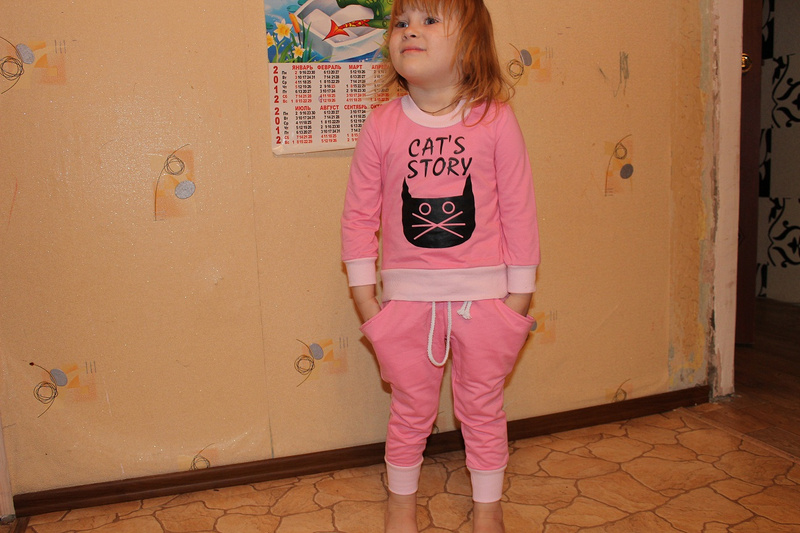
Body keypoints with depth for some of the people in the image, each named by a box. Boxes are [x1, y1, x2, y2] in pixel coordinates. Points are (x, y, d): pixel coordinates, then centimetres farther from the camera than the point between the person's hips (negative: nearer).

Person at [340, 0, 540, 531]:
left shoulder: (496, 119, -6)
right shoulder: (382, 125, -3)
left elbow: (519, 210, -3)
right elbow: (359, 215, 1)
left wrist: (520, 295, -2)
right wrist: (365, 298, 0)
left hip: (484, 295, 0)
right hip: (408, 297, 1)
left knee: (483, 407, 14)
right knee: (411, 409, 15)